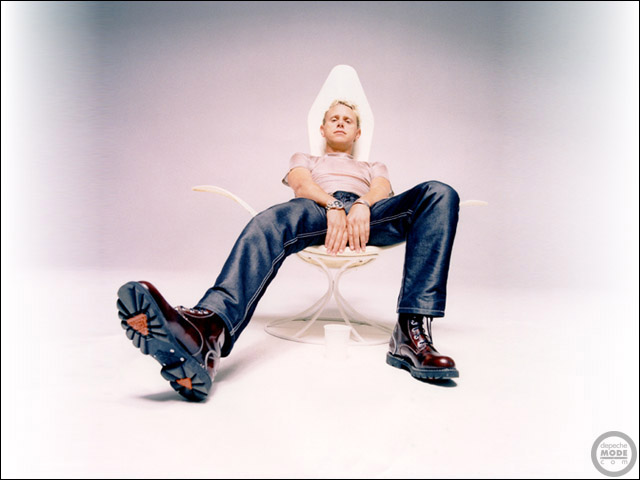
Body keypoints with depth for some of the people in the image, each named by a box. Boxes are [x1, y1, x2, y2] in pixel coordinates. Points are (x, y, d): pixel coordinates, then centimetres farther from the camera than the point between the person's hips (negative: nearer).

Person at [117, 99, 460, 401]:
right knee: (270, 222, -37)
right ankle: (209, 329, -67)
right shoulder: (305, 159, 39)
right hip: (316, 211, -1)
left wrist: (362, 204, -12)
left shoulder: (373, 167, 41)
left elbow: (384, 189, 15)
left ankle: (412, 332, -43)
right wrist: (333, 204, -11)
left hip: (368, 215, 2)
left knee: (439, 194, -27)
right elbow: (302, 184, 13)